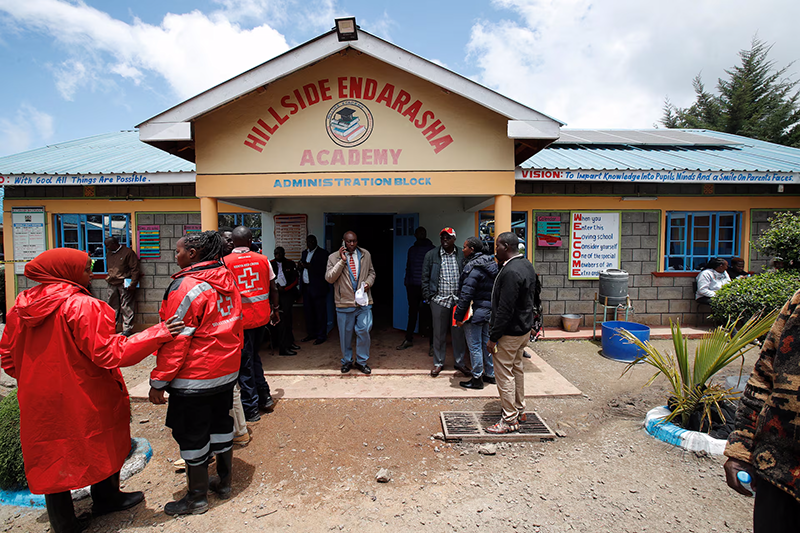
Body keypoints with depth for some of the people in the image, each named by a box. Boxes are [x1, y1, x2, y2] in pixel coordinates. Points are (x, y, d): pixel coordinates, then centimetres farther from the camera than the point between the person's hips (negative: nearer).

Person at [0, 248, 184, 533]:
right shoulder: (82, 306, -22)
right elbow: (109, 353, -24)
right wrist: (157, 333, -21)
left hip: (39, 402, 6)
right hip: (82, 401, -6)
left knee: (53, 457, 18)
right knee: (102, 447, 17)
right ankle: (106, 499, 38)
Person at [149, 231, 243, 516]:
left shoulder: (186, 287, -20)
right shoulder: (228, 279, 3)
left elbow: (175, 339, -20)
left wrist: (158, 382, -12)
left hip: (194, 377, -8)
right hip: (227, 371, 8)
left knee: (191, 436, 9)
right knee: (221, 424, 20)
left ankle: (197, 497, 24)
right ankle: (224, 482, 35)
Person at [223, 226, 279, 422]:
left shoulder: (225, 262, -7)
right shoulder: (263, 260, 1)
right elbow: (273, 289, 6)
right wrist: (275, 310, 19)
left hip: (240, 318, -4)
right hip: (261, 315, 4)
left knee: (244, 363, 6)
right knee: (254, 356, 22)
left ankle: (250, 409, 14)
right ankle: (264, 397, 27)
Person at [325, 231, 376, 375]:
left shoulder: (365, 255, 8)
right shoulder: (334, 257, -1)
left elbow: (371, 272, 17)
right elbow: (329, 278, -10)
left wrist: (368, 283, -4)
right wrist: (342, 261, -16)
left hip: (363, 302, 1)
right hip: (344, 303, -1)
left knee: (364, 331, -2)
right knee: (345, 333, 9)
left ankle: (361, 361, 17)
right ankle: (347, 361, 29)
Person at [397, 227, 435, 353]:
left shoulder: (432, 249, 0)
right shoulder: (412, 250, 14)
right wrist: (407, 283, 11)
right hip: (413, 286, 4)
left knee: (427, 314, -3)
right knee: (412, 312, 13)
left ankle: (432, 343, 4)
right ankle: (408, 339, 25)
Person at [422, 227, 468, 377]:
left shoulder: (462, 255, 2)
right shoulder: (431, 255, 2)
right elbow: (425, 278, 4)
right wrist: (428, 296, -2)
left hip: (458, 300, 1)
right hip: (439, 300, 0)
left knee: (459, 333, 8)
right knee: (439, 333, 8)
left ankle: (460, 363, 24)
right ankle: (438, 363, 23)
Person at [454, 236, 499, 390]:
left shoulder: (473, 267, -18)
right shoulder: (492, 263, 9)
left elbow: (466, 294, -21)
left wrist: (459, 316, -16)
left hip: (475, 312, -9)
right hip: (489, 311, 9)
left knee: (474, 346, 2)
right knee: (487, 343, 18)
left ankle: (477, 379, 11)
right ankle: (490, 374, 29)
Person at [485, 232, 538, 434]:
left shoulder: (510, 272, -25)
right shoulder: (527, 265, 8)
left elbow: (505, 309, -26)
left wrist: (493, 337, -20)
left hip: (510, 332, -10)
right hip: (525, 328, 10)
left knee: (504, 374, -1)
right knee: (517, 369, 20)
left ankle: (510, 421, 9)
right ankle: (519, 411, 34)